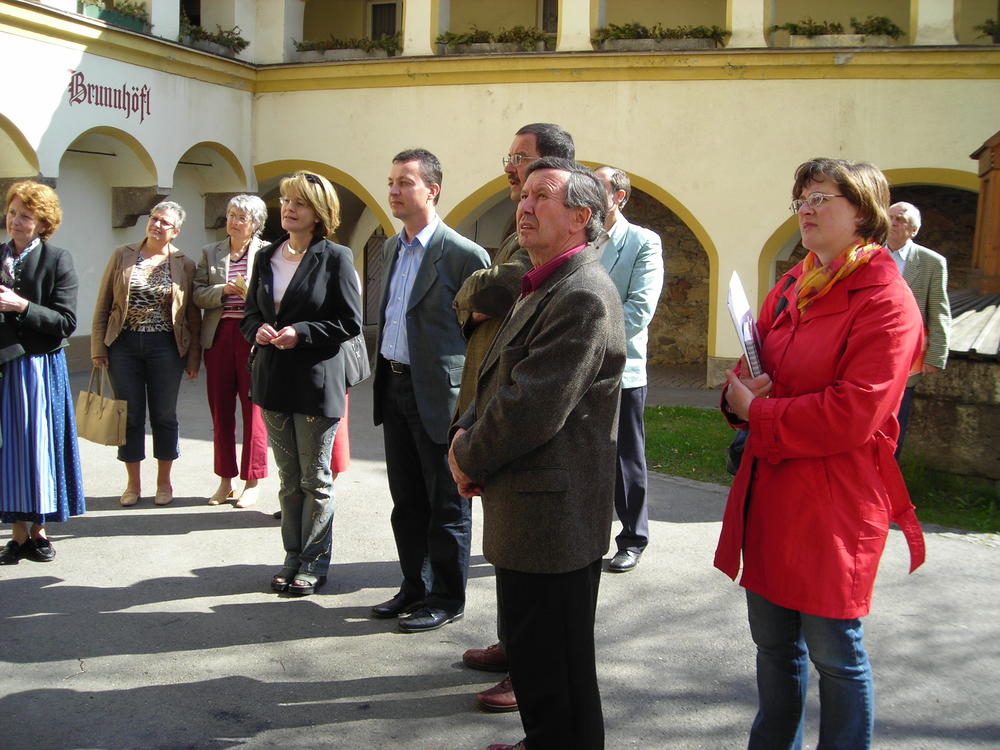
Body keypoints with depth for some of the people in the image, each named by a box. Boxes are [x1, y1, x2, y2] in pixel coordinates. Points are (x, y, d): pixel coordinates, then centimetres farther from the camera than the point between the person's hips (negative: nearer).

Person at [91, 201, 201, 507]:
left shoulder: (184, 264, 1)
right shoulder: (122, 256, 4)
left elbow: (193, 315, 3)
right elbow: (102, 305, 5)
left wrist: (194, 357, 1)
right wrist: (98, 347, 0)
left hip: (165, 346, -1)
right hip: (124, 344, 1)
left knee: (164, 415, 7)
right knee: (130, 415, 6)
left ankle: (164, 482, 20)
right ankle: (133, 483, 18)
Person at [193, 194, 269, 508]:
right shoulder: (210, 252, 13)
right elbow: (197, 295, 5)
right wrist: (224, 290, -11)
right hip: (219, 338, 4)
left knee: (253, 411, 0)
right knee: (220, 411, 8)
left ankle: (251, 482, 10)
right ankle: (225, 480, 19)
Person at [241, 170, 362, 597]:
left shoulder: (335, 258, -8)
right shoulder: (267, 257, 10)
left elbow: (351, 323, -9)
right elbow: (250, 312, 16)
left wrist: (302, 333, -19)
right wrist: (257, 330, -6)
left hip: (317, 382, -5)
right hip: (274, 382, 6)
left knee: (316, 479, 6)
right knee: (288, 478, 14)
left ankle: (315, 562, 17)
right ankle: (294, 557, 24)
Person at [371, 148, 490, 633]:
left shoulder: (463, 254, -13)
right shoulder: (391, 248, 12)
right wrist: (383, 377, 18)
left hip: (438, 394, -8)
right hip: (395, 388, 8)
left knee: (446, 505, 5)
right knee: (407, 501, 17)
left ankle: (447, 599, 18)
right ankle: (415, 587, 31)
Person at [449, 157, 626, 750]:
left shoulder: (584, 296, -21)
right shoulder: (543, 288, 15)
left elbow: (531, 410, -25)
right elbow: (497, 383, 19)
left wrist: (469, 458, -9)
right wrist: (465, 436, 1)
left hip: (555, 518, -10)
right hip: (525, 513, 11)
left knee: (556, 673, 3)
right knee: (530, 652, 24)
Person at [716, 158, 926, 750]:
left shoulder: (885, 301, -13)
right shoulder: (791, 289, 12)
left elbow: (851, 414, -22)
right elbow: (759, 369, 18)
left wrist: (757, 413, -14)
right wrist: (742, 394, -6)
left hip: (835, 501, -8)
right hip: (770, 490, 8)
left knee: (834, 651, 3)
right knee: (773, 640, 19)